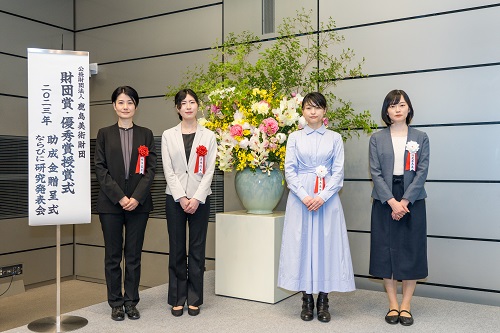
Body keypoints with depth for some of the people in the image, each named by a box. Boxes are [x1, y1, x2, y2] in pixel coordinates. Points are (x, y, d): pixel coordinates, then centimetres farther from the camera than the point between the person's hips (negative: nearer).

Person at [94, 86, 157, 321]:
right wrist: (119, 197, -11)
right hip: (110, 203, 0)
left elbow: (150, 169, 2)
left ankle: (131, 302, 16)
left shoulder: (146, 134, 7)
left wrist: (136, 197, -10)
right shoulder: (104, 134, 6)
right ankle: (116, 303, 16)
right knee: (113, 255, 6)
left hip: (138, 203, 1)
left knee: (134, 255, 6)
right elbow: (100, 168, -1)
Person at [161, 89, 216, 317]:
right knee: (176, 249, 5)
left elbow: (209, 171, -2)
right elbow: (168, 171, -1)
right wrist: (181, 198, -11)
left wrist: (196, 199, -12)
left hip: (200, 199, 0)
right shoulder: (168, 135, 5)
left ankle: (194, 299, 15)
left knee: (197, 249, 5)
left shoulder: (208, 136, 4)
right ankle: (177, 299, 16)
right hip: (175, 198, 0)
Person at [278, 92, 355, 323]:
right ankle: (307, 300, 12)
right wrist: (304, 196, -13)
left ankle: (323, 301, 11)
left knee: (326, 244, 1)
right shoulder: (295, 137, 7)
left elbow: (338, 172, 1)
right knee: (301, 243, 2)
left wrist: (323, 197, -13)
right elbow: (289, 170, 1)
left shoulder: (335, 138, 6)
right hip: (300, 197, 0)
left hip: (327, 198, 0)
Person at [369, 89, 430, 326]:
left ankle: (405, 305, 14)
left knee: (411, 251, 2)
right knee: (385, 251, 3)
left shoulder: (420, 138, 5)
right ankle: (393, 304, 15)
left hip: (412, 200, 0)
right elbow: (375, 172, -3)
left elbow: (422, 172, -3)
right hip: (384, 201, 0)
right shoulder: (377, 139, 5)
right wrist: (391, 201, -15)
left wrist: (404, 201, -14)